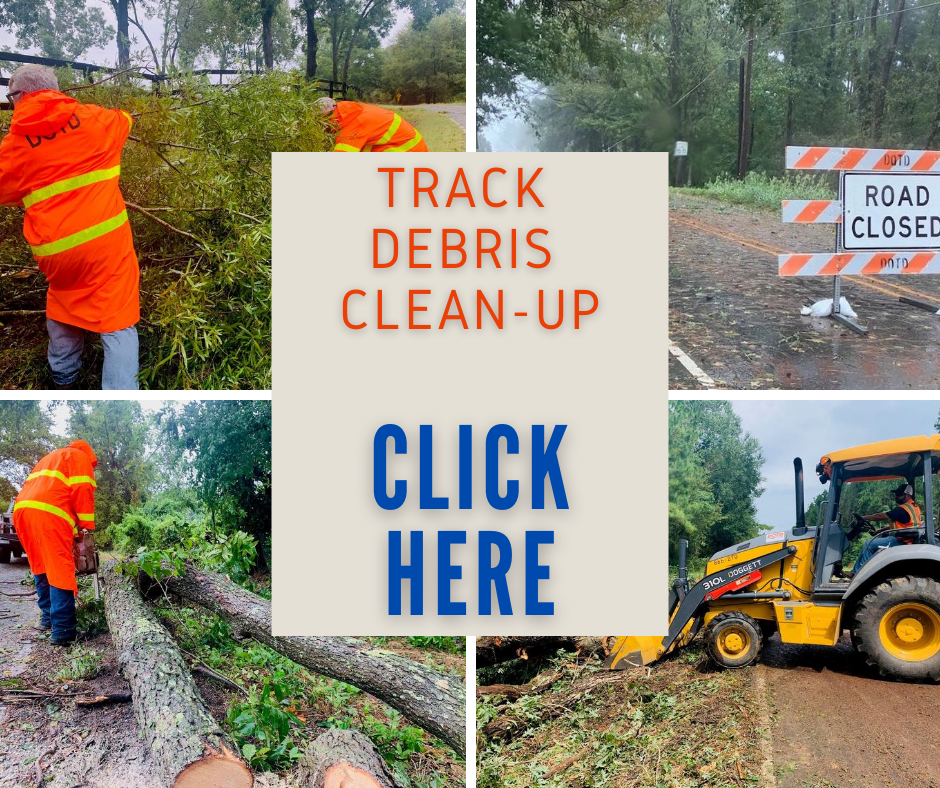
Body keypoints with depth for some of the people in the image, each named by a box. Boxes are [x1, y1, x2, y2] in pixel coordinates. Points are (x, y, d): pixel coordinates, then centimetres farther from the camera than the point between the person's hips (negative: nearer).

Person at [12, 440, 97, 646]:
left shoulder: (49, 458, 37)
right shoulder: (79, 456, 14)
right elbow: (81, 491, -1)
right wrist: (86, 525, 3)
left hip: (22, 509, 8)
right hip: (47, 513, -8)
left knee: (41, 568, 20)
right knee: (60, 570, -8)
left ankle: (47, 617, 25)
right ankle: (62, 630, -12)